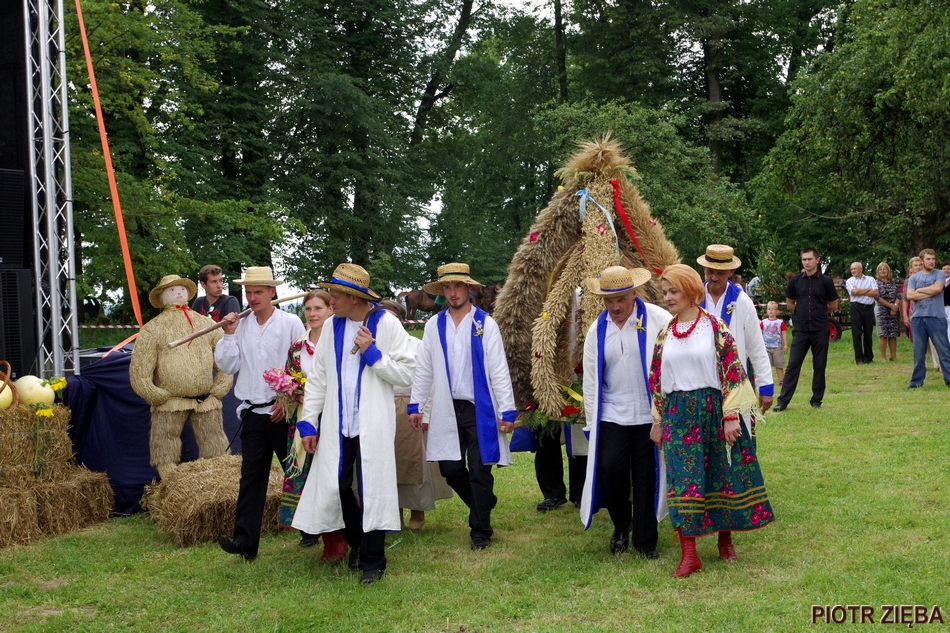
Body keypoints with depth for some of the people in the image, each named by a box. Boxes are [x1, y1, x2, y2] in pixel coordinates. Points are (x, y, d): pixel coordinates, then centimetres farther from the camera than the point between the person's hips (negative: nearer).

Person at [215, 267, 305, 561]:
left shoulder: (291, 323, -3)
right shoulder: (240, 325, 8)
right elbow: (227, 366, 6)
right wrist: (229, 335, -5)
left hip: (283, 412, -3)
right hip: (253, 413, 3)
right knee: (251, 475, 0)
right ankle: (245, 540, -2)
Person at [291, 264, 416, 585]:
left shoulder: (387, 324, -5)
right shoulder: (332, 327, 6)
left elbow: (406, 374, -6)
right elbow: (317, 378, 9)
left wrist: (372, 353, -15)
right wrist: (308, 422, 5)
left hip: (373, 424, -4)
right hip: (337, 423, 4)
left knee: (372, 489, -1)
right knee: (335, 485, 4)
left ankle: (372, 561, 13)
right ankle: (357, 542, 30)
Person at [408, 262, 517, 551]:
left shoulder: (485, 324, -3)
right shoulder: (434, 325, 6)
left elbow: (499, 371, -4)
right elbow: (424, 370, 10)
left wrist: (507, 411, -8)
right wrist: (416, 405, 7)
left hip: (480, 409, -3)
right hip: (447, 410, 3)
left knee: (479, 472, 1)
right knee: (450, 468, 5)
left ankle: (481, 532, 15)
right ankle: (485, 504, 32)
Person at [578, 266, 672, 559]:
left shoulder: (659, 320, -6)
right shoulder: (597, 329, 7)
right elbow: (590, 377, 11)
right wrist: (592, 419, 9)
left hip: (650, 414, -2)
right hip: (611, 414, 3)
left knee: (645, 477, 3)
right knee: (611, 469, -5)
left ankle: (645, 539, 18)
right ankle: (621, 526, 21)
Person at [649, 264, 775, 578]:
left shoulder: (714, 327, -6)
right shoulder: (665, 334, 8)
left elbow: (732, 371, -8)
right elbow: (657, 381, 13)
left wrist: (731, 416, -13)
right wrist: (658, 420, 13)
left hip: (713, 410, -3)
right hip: (679, 415, 3)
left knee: (722, 476, 7)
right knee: (683, 479, -2)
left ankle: (725, 538, 27)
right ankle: (689, 554, 1)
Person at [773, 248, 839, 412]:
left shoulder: (825, 281, -1)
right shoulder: (795, 280, 3)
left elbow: (833, 306, 7)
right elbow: (789, 303, 15)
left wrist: (818, 313, 11)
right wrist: (802, 314, 9)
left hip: (820, 330, -1)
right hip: (801, 330, 1)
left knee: (819, 367, 5)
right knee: (793, 365, -2)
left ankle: (817, 400, 15)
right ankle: (783, 400, -1)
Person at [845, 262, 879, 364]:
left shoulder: (870, 280, 11)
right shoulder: (850, 281, 8)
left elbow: (876, 293, -2)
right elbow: (855, 292, -10)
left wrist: (861, 292, -5)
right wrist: (869, 290, 0)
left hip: (869, 307, 2)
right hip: (856, 307, -2)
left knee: (868, 333, 6)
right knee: (857, 333, -4)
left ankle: (868, 357, 14)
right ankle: (859, 359, -1)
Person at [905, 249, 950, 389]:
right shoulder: (914, 277, 11)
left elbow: (938, 288, -14)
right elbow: (910, 295, -3)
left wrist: (919, 290, -1)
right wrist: (930, 293, -8)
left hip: (937, 318, -2)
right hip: (918, 318, 3)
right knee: (918, 352, 7)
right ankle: (917, 381, 15)